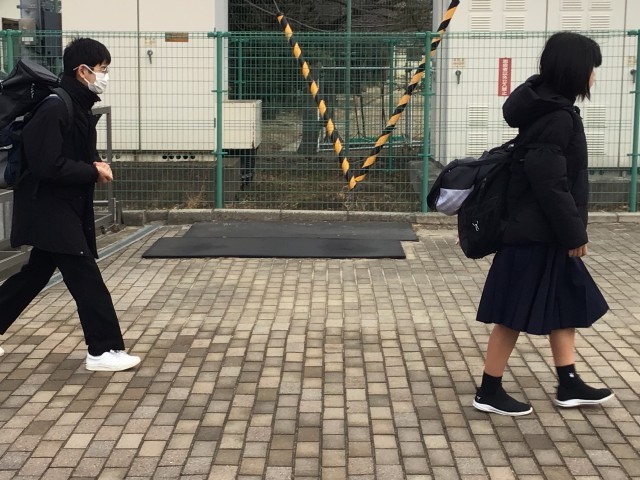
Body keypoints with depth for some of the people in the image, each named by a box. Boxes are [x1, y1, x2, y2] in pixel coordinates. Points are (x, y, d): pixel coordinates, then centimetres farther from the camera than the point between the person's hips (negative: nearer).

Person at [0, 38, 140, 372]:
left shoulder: (80, 106, 10)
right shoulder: (54, 108, -21)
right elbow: (47, 165, -27)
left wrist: (94, 164, -1)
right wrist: (93, 171, -18)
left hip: (64, 208, 10)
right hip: (49, 208, -10)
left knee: (35, 275, 18)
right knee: (86, 278, -7)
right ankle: (104, 350, 1)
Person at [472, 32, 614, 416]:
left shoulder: (550, 108, 10)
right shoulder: (557, 118, -21)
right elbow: (550, 184, -24)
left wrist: (570, 230, 19)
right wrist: (575, 232, -15)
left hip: (545, 231, 10)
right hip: (537, 233, -10)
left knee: (567, 303, 17)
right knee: (516, 313, 0)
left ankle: (569, 385, 28)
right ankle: (489, 392, 12)